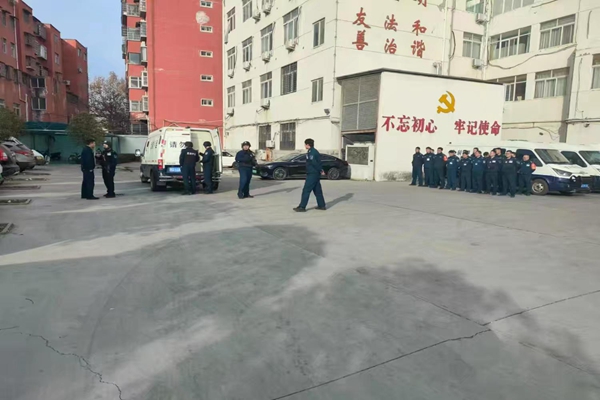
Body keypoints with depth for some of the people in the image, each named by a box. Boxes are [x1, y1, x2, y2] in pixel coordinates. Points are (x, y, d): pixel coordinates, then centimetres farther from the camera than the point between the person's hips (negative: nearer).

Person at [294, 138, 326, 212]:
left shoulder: (311, 152, -15)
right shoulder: (314, 151, 17)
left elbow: (314, 162, -23)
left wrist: (320, 170, -16)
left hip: (312, 174, -10)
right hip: (315, 174, 10)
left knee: (306, 190, -7)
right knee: (317, 190, 13)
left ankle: (302, 207, -6)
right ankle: (322, 205, 18)